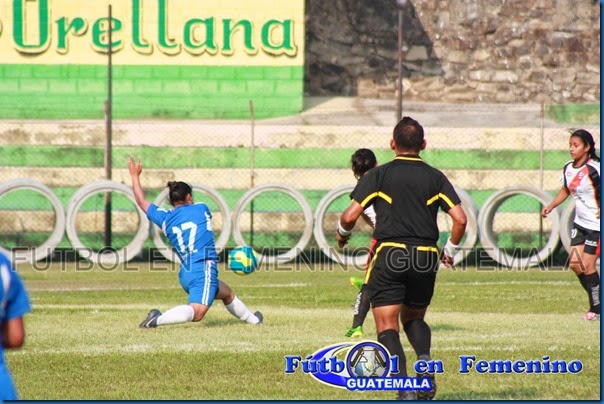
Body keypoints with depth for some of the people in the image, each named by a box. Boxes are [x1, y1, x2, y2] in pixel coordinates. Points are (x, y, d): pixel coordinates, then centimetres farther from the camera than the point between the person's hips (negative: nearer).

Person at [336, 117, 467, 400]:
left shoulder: (378, 175, 1)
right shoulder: (435, 177, 7)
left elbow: (350, 215, -5)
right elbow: (460, 219, 0)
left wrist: (342, 233, 18)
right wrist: (450, 250, 18)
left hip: (389, 256, -3)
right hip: (426, 259, 3)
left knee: (388, 327, -3)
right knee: (414, 318, 24)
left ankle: (405, 388, -22)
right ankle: (425, 363, -5)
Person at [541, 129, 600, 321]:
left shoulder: (594, 169, -19)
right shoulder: (568, 168, 5)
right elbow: (566, 190, 22)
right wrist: (551, 206, 12)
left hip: (596, 225, -7)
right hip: (580, 223, 7)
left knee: (587, 265, -6)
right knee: (575, 263, 2)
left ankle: (596, 309, 7)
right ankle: (595, 297, 18)